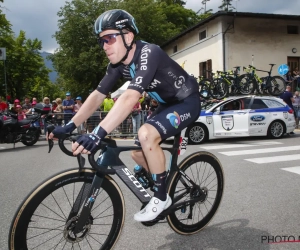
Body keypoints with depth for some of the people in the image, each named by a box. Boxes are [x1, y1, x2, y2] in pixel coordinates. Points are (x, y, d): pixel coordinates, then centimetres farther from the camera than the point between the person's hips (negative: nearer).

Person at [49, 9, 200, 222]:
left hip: (187, 102, -8)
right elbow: (97, 95, -6)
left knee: (147, 134, -31)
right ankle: (165, 186, 25)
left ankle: (162, 197, -12)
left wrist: (98, 133, -51)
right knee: (138, 153, 1)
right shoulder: (118, 64, -5)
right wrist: (70, 126, -13)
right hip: (168, 104, 8)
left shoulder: (149, 53, -30)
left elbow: (130, 97, -43)